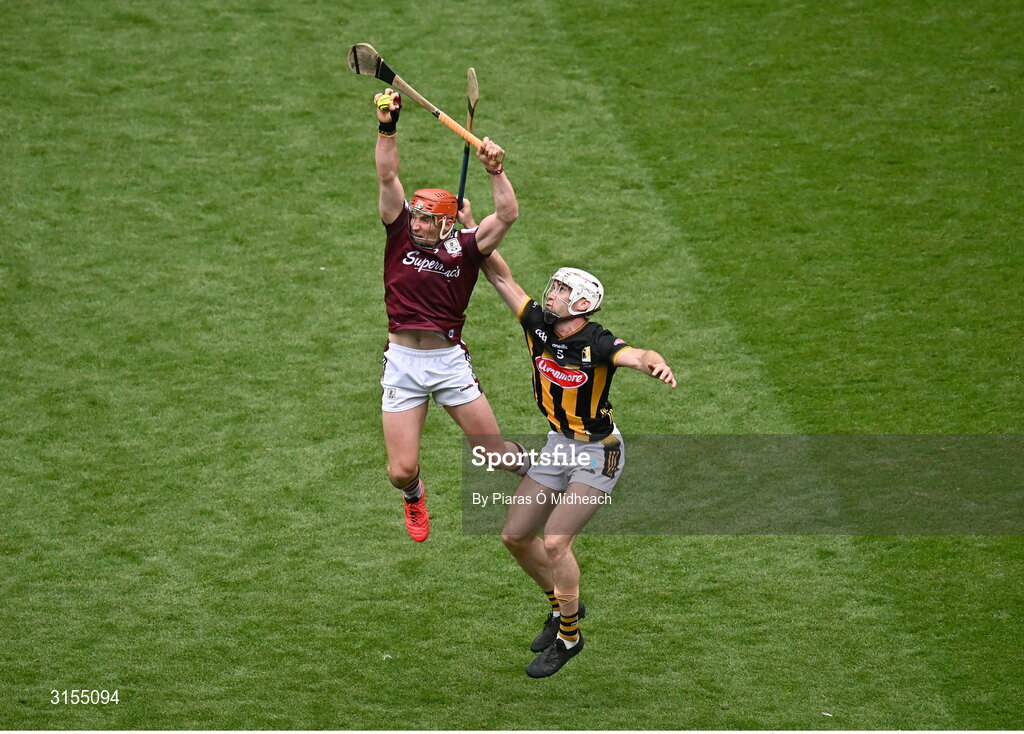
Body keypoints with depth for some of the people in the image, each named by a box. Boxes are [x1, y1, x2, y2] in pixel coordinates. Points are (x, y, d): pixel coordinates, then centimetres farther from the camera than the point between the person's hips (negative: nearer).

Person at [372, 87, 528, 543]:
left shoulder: (465, 248, -1)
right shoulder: (401, 235, 1)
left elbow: (507, 215, -11)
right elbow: (388, 178, -8)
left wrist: (495, 170, -22)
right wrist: (387, 128, -18)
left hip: (450, 361, -1)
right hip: (402, 362, 1)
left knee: (496, 451, 2)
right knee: (401, 470, -2)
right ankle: (414, 495, 37)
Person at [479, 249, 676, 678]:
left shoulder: (597, 345, -25)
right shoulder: (539, 324, -8)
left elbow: (636, 355, -45)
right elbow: (500, 276, -3)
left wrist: (656, 364, -67)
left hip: (597, 454, -7)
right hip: (558, 446, 7)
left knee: (555, 542, -16)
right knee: (515, 536, 9)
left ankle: (568, 637, 5)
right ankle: (562, 605, 34)